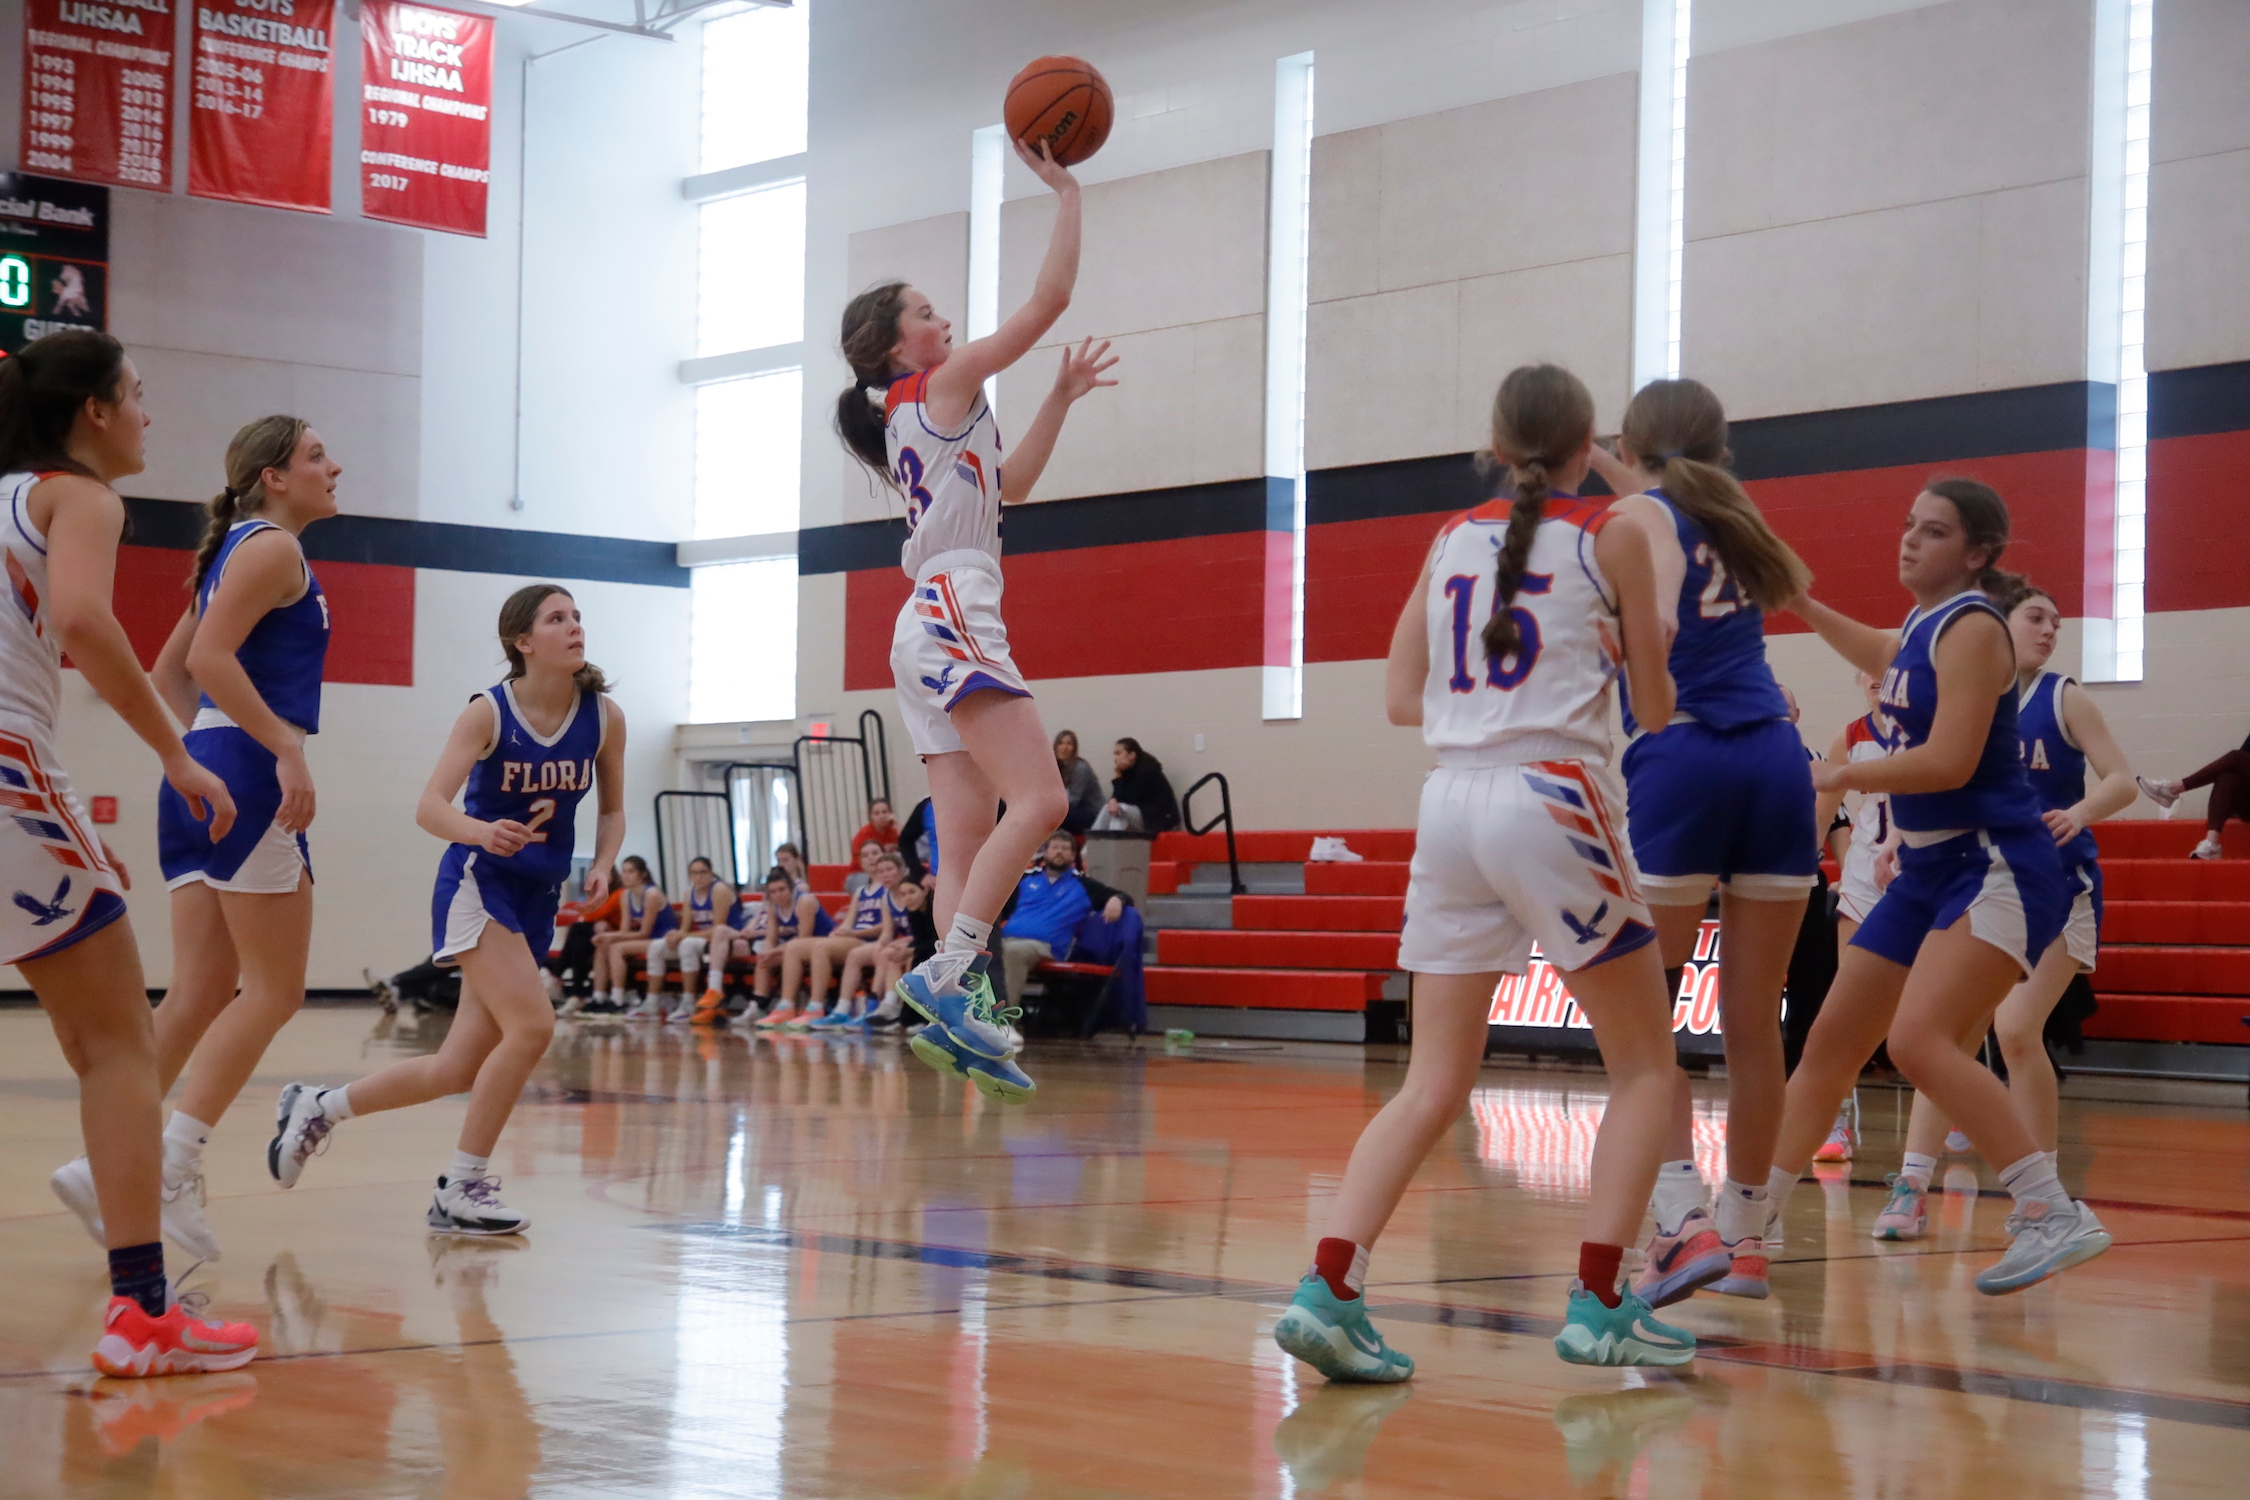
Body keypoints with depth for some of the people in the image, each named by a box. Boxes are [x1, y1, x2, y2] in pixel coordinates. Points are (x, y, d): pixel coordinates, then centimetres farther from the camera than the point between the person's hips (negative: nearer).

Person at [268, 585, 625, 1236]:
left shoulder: (604, 717, -2)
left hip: (538, 897, 5)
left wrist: (602, 864, -10)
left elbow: (611, 810, 11)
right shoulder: (488, 712, -13)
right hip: (476, 883, -5)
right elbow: (430, 807, -19)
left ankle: (319, 1108, 28)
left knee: (457, 1069, 6)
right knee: (531, 1026, -23)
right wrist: (482, 833, -40)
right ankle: (461, 1188, -9)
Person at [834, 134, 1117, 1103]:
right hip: (952, 617, -10)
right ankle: (946, 977, -25)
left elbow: (1009, 487, 35)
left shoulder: (907, 423, 23)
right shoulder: (943, 385, -1)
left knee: (968, 841, 4)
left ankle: (960, 1017, -2)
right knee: (1037, 801, -18)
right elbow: (1049, 300, -4)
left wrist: (1061, 400, 35)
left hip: (928, 632, 10)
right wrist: (1065, 193, 4)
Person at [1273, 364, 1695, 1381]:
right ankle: (1599, 1307, 1)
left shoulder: (1455, 541, 14)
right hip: (1553, 797, -5)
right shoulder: (1610, 538, 2)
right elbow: (1654, 708, 7)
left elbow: (1402, 699, 15)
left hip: (1451, 801, 5)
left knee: (1433, 1086, 7)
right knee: (1645, 1067, 10)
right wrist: (1649, 654, 28)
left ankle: (1328, 1289, -9)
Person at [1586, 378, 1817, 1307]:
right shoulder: (1729, 516, 21)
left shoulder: (1636, 517, 4)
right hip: (1775, 760, 5)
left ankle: (1686, 1220, -13)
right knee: (1753, 1022, 9)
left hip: (1678, 761, -5)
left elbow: (1654, 626, -15)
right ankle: (1742, 1235, 16)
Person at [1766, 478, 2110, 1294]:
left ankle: (2055, 1216, -25)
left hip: (1997, 868, -9)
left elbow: (1950, 762, -23)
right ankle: (1751, 1222, 20)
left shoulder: (1972, 628, -14)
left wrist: (1839, 776, -14)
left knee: (1918, 1040, -27)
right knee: (1830, 1043, 11)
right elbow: (1885, 659, 38)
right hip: (1928, 869, 10)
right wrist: (1798, 602, 38)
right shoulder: (1922, 626, 12)